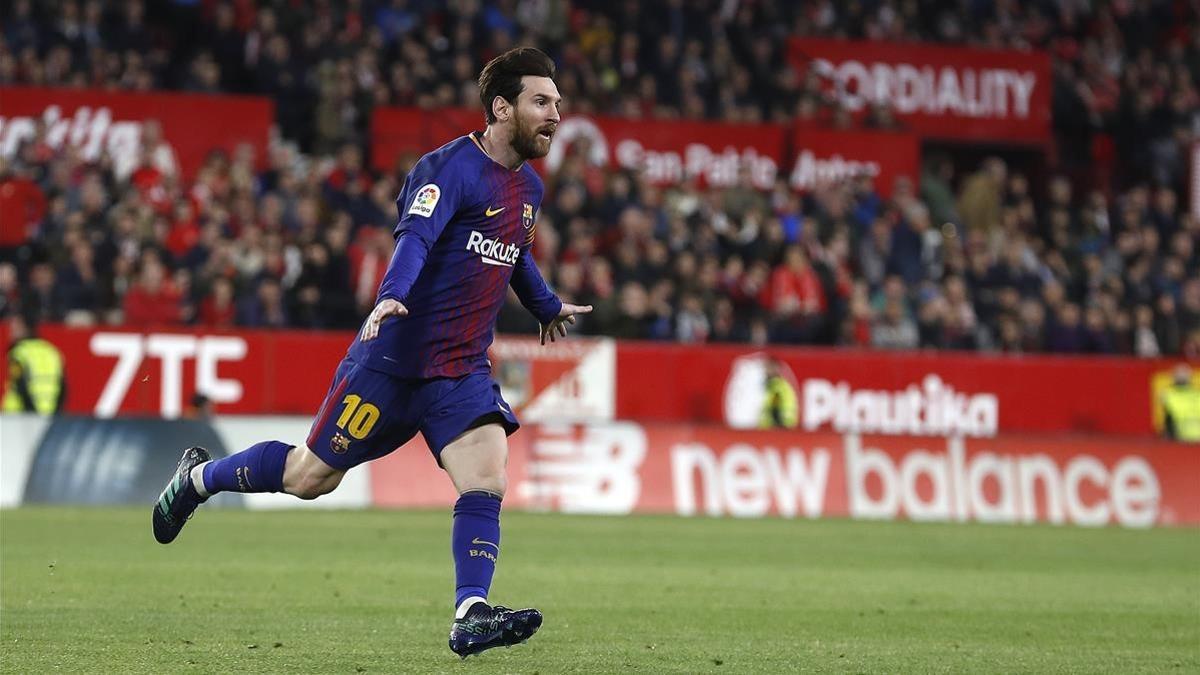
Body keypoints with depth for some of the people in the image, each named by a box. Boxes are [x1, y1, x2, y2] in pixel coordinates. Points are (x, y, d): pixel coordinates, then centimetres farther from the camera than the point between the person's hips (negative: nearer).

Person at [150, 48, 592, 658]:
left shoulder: (528, 189, 13)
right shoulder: (451, 168, -14)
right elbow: (415, 235, -30)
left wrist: (548, 309, 45)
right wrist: (391, 296, -47)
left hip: (463, 374, 6)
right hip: (393, 358, -6)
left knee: (486, 477, -17)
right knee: (309, 477, 3)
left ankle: (470, 617, -22)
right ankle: (200, 477, 28)